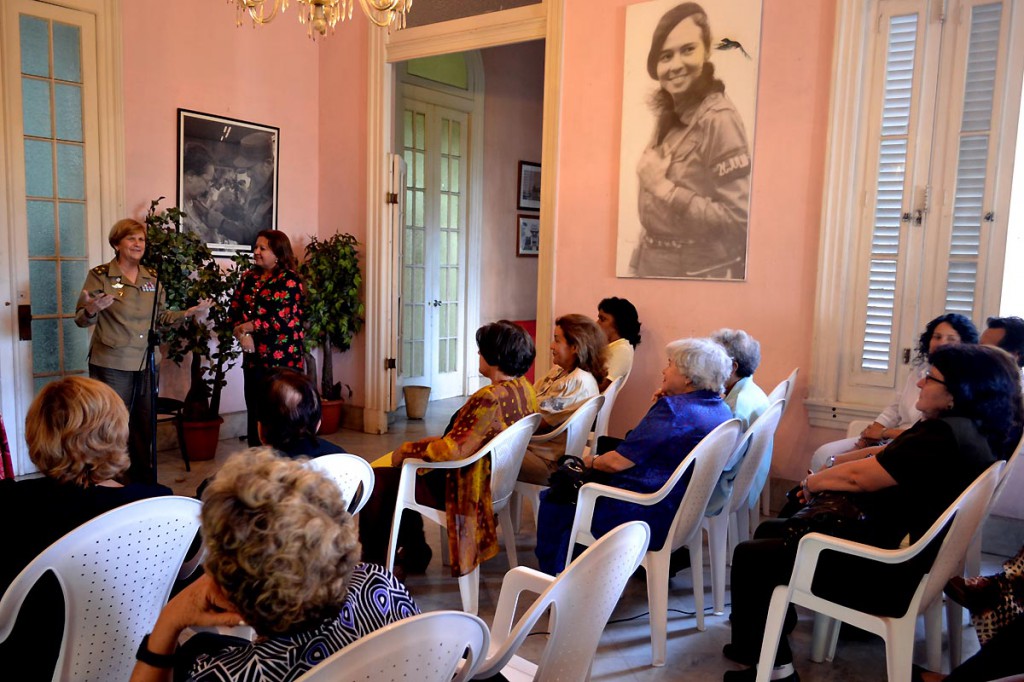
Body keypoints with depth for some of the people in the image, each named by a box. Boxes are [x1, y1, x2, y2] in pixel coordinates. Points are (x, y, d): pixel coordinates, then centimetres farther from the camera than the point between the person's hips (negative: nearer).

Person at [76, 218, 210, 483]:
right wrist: (92, 310, -28)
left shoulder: (152, 278, 8)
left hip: (145, 364, 5)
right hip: (112, 366, -5)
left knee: (146, 428, 12)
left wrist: (190, 312, 1)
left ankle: (147, 485, 25)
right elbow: (81, 320, -5)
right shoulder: (99, 276, -6)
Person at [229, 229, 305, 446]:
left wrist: (245, 327, -8)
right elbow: (234, 311, 8)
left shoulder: (289, 280, -7)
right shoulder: (249, 278, 13)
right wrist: (242, 335, -11)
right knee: (254, 414, 9)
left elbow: (281, 319, -16)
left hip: (282, 358, -6)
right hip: (253, 357, 6)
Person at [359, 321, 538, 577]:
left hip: (462, 487, -10)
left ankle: (373, 558, 20)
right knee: (403, 474, 25)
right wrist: (444, 438, 12)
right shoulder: (525, 389, -2)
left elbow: (452, 451, -31)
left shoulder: (490, 399, -30)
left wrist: (406, 449, -17)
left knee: (376, 480, 1)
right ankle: (413, 551, 31)